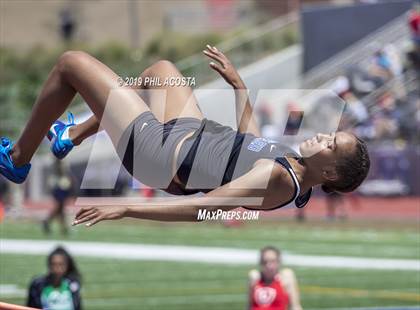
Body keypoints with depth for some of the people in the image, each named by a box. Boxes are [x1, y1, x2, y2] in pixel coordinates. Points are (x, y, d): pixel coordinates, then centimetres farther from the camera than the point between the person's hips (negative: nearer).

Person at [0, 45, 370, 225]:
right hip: (189, 132, 9)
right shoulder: (294, 165, -8)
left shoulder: (276, 180, -34)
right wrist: (238, 81, 21)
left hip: (155, 151, -9)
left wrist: (125, 209, -42)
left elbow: (203, 206, -40)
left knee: (71, 63, -1)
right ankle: (74, 136, 43)